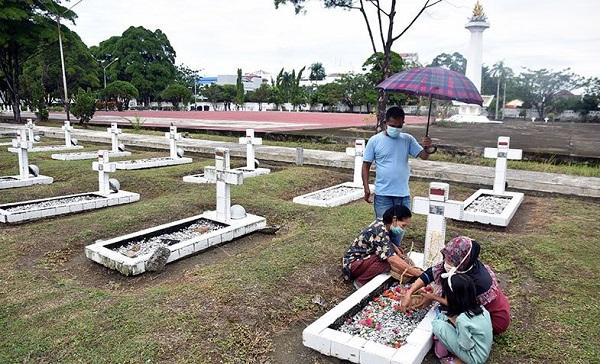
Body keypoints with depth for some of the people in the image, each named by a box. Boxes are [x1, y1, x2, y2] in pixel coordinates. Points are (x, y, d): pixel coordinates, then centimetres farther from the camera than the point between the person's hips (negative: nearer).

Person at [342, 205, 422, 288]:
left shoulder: (381, 223, -3)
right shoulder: (379, 231, -29)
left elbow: (388, 244, 14)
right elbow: (392, 259, -37)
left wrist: (400, 253, -5)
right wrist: (418, 273, -34)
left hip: (364, 257, 9)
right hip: (352, 264, -9)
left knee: (398, 250, 4)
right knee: (387, 259, -32)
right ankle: (360, 281, -14)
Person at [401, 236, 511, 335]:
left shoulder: (478, 281, -37)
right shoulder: (465, 265, -19)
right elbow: (430, 273, -17)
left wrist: (433, 297, -13)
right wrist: (409, 294, -22)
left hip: (496, 319, -7)